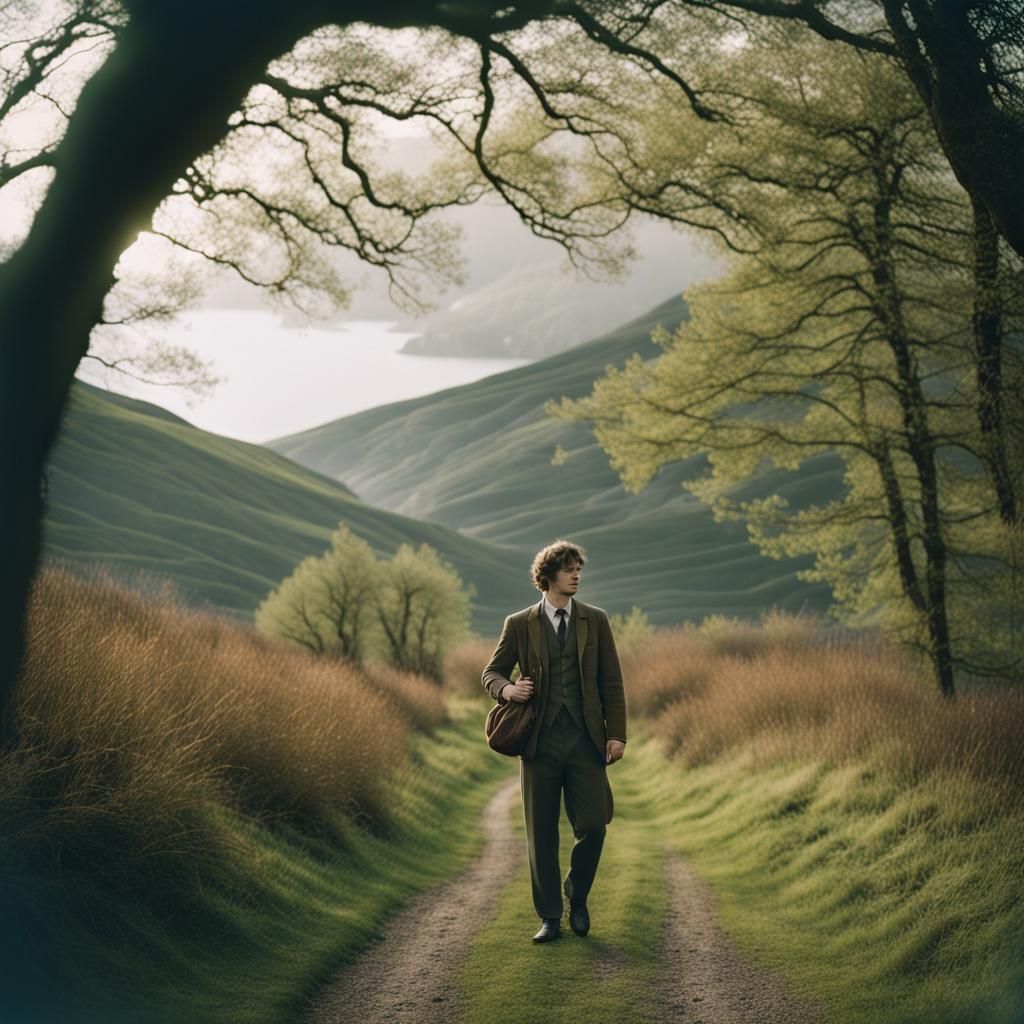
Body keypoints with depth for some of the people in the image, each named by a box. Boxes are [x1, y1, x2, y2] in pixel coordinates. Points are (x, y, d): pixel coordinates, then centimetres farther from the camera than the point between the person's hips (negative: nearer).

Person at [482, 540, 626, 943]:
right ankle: (550, 918, 15)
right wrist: (507, 688, -13)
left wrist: (616, 733, -1)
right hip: (540, 740, 0)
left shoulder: (595, 621, 7)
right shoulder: (520, 624, 4)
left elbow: (611, 681, 7)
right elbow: (492, 671, 11)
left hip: (585, 739, 0)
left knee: (592, 825, -5)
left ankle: (577, 895, 22)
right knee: (541, 834, 3)